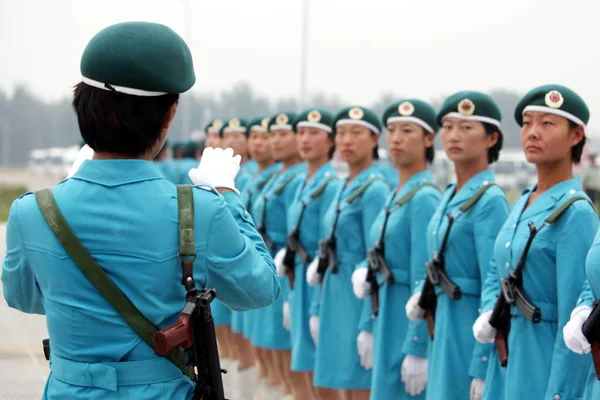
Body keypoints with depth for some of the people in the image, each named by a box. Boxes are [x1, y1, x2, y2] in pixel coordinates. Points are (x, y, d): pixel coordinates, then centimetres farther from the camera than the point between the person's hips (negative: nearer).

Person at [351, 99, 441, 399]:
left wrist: (417, 350, -21)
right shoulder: (395, 196, 13)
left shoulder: (424, 199, -14)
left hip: (411, 325, -9)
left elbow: (425, 283, -18)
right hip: (389, 321, 9)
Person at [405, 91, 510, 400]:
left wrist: (482, 370, -20)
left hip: (470, 330, -9)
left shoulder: (490, 201, -13)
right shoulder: (449, 197, 12)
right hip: (444, 328, 9)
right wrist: (419, 296, 4)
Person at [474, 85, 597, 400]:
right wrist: (488, 315, 2)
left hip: (547, 362, -8)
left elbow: (575, 323, -18)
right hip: (507, 355, 8)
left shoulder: (576, 214, -14)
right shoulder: (521, 205, 10)